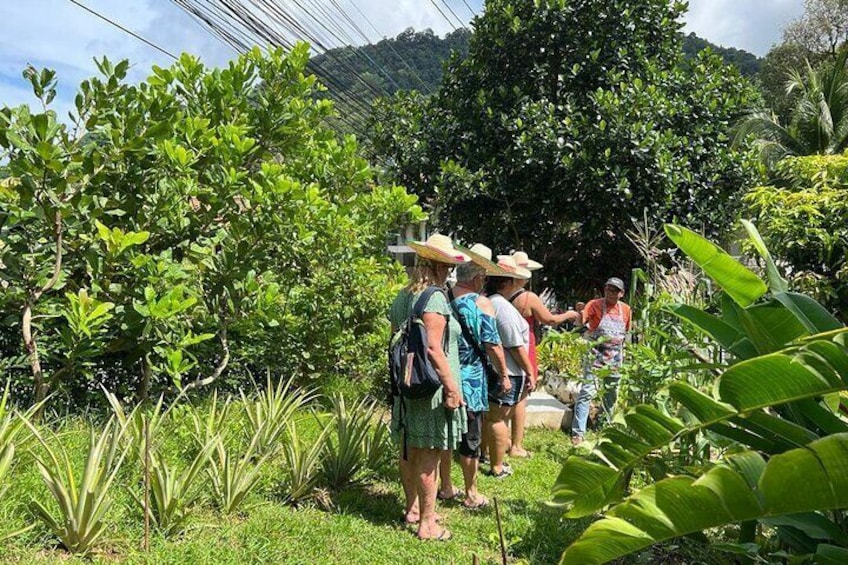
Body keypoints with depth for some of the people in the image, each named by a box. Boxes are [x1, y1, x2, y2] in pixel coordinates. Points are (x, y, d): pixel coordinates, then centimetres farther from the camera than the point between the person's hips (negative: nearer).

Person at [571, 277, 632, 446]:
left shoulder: (625, 309, 3)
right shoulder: (595, 305, -10)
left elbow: (625, 332, 15)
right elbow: (580, 321, -23)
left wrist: (623, 353, 13)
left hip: (615, 357, 5)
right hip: (596, 355, -5)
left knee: (612, 393, 16)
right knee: (587, 391, -12)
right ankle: (578, 433, -12)